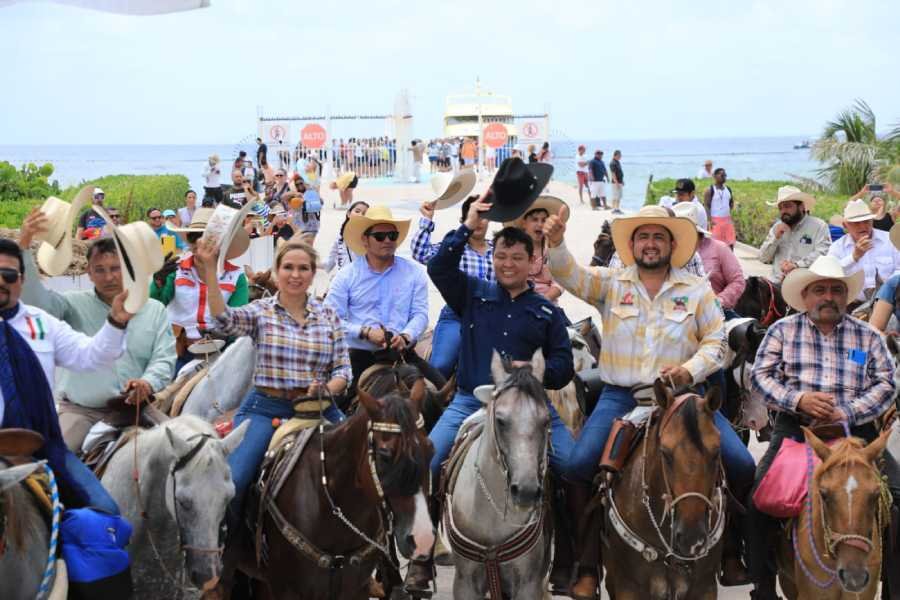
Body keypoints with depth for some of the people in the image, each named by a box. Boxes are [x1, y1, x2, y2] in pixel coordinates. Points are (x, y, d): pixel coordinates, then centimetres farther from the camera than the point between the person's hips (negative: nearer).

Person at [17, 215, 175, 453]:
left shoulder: (154, 310, 14)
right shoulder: (75, 304, 9)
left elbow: (164, 360, 8)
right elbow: (33, 295, -8)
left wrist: (148, 383, -16)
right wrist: (24, 244, -22)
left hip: (134, 407, 1)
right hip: (80, 409, -1)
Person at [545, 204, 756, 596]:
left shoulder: (697, 290, 8)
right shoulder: (610, 283, 8)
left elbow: (715, 342, 4)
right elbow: (569, 275, -7)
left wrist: (691, 369, -15)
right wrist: (556, 244, -27)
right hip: (621, 396, 0)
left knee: (741, 465, -15)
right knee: (578, 465, -22)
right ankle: (590, 561, -6)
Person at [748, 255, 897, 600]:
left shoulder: (868, 336, 11)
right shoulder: (783, 330, 8)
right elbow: (760, 375, 1)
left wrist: (848, 412, -14)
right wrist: (798, 399, -15)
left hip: (855, 431, 1)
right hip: (795, 429, -1)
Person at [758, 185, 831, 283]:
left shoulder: (818, 226, 2)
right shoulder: (777, 227, 19)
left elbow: (823, 254, -11)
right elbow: (763, 259, 14)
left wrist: (797, 264, -23)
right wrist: (775, 238, -1)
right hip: (775, 282, 5)